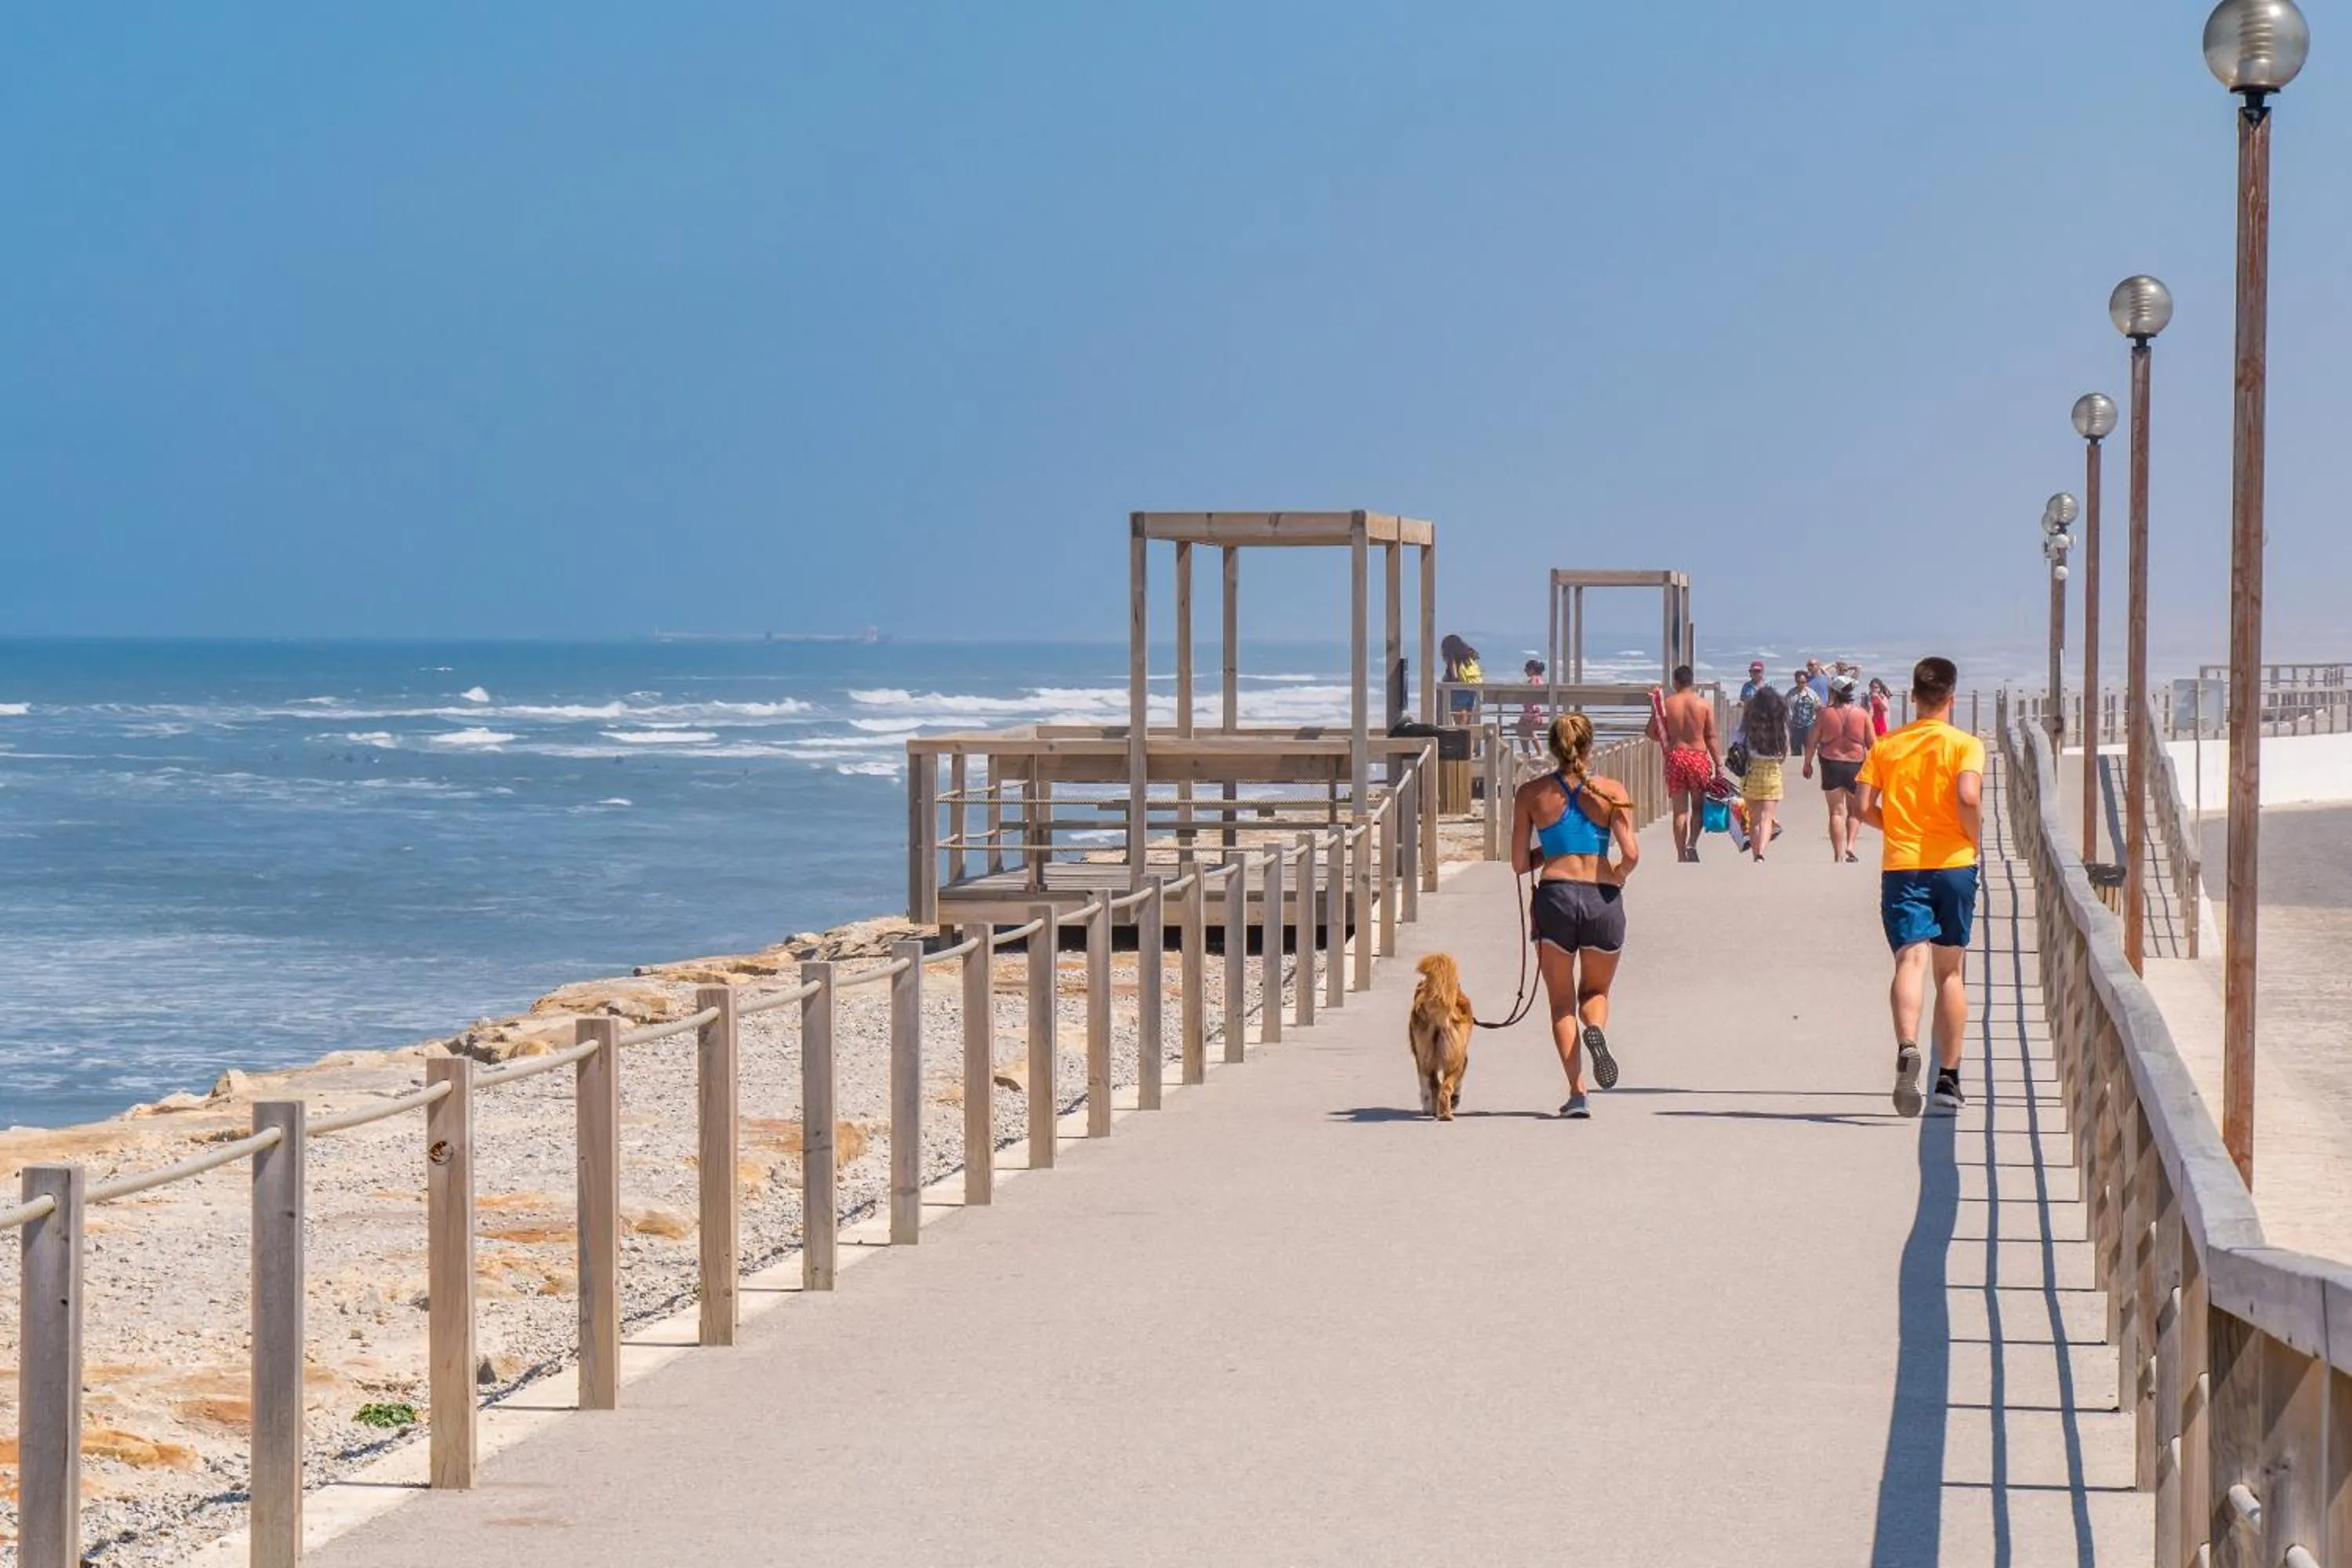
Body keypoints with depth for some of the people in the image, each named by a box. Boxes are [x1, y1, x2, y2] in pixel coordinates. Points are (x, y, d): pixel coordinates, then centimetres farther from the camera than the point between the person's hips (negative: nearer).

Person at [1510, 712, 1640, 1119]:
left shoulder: (1532, 794, 4)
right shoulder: (1611, 792, 2)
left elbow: (1520, 864, 6)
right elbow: (1631, 855, -7)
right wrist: (1615, 877, 13)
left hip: (1554, 897, 0)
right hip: (1603, 901, 1)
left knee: (1562, 1003, 10)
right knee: (1596, 991, 22)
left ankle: (1577, 1093, -4)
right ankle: (1595, 1029, -13)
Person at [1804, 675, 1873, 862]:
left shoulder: (1825, 714, -3)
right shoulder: (1862, 715, -1)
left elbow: (1812, 742, 2)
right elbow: (1872, 744, 1)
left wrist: (1808, 763, 14)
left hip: (1831, 765, 0)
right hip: (1856, 765, 0)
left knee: (1836, 811, 4)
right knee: (1855, 810, 16)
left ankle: (1839, 854, 0)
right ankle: (1850, 845, -1)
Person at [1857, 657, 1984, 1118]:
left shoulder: (1886, 746, 6)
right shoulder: (1965, 745, -2)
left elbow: (1865, 807, 0)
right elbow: (1968, 797, -18)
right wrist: (1974, 838, -1)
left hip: (1901, 865, 1)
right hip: (1953, 865, -1)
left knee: (1911, 961, -10)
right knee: (1950, 971, 11)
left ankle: (1907, 1046, -39)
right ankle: (1948, 1080, 15)